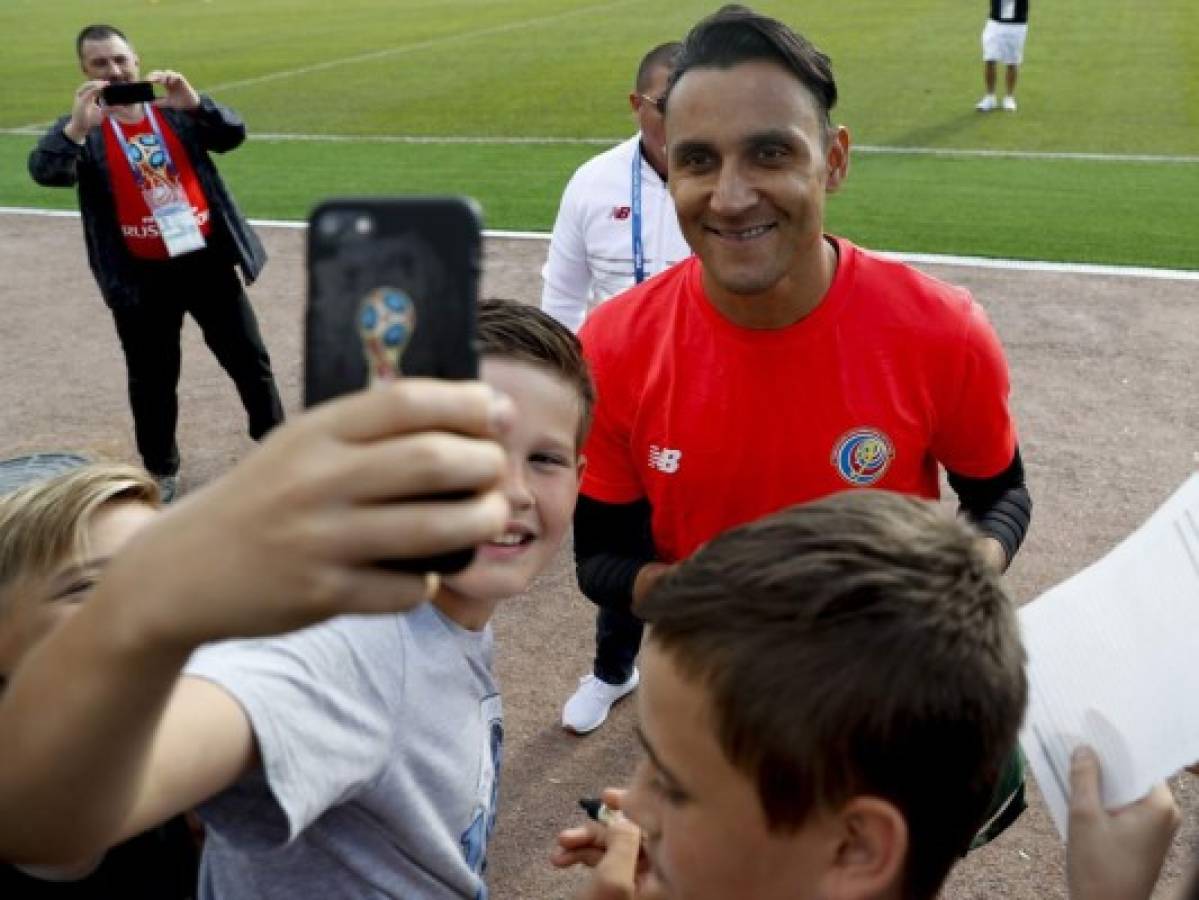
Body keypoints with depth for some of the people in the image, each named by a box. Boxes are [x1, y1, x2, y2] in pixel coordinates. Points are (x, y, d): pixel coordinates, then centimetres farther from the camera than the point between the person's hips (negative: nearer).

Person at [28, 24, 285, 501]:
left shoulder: (176, 111, 5)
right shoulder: (81, 130, -1)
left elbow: (233, 134, -7)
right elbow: (45, 172, -17)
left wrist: (194, 102, -25)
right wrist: (79, 125, -33)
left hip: (206, 261, 1)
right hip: (142, 278, -1)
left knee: (249, 358, 11)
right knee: (153, 380, 9)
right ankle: (161, 471, 24)